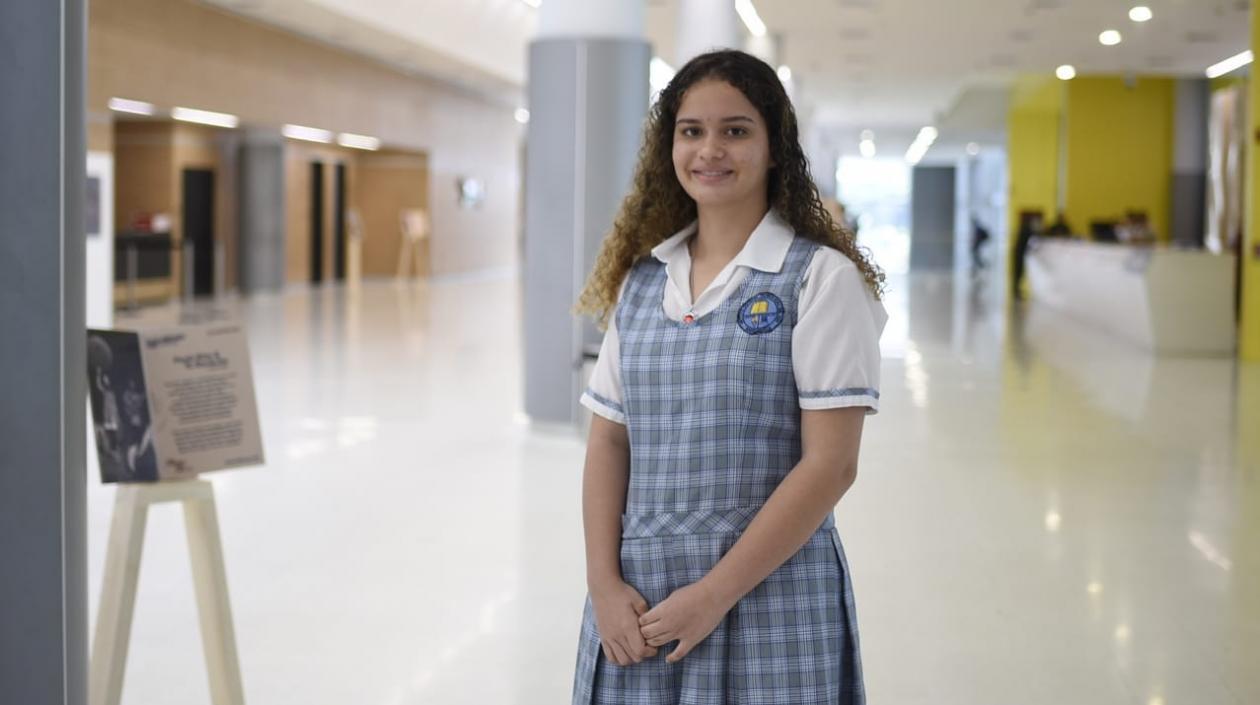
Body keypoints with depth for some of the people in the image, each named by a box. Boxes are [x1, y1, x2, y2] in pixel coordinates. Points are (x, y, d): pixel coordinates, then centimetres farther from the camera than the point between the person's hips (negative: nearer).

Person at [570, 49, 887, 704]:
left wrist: (717, 593, -14)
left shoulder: (821, 277, -6)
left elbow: (831, 464, -11)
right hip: (637, 603, 4)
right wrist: (604, 585, -5)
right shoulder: (640, 279, 8)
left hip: (769, 601, -4)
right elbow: (608, 442, 7)